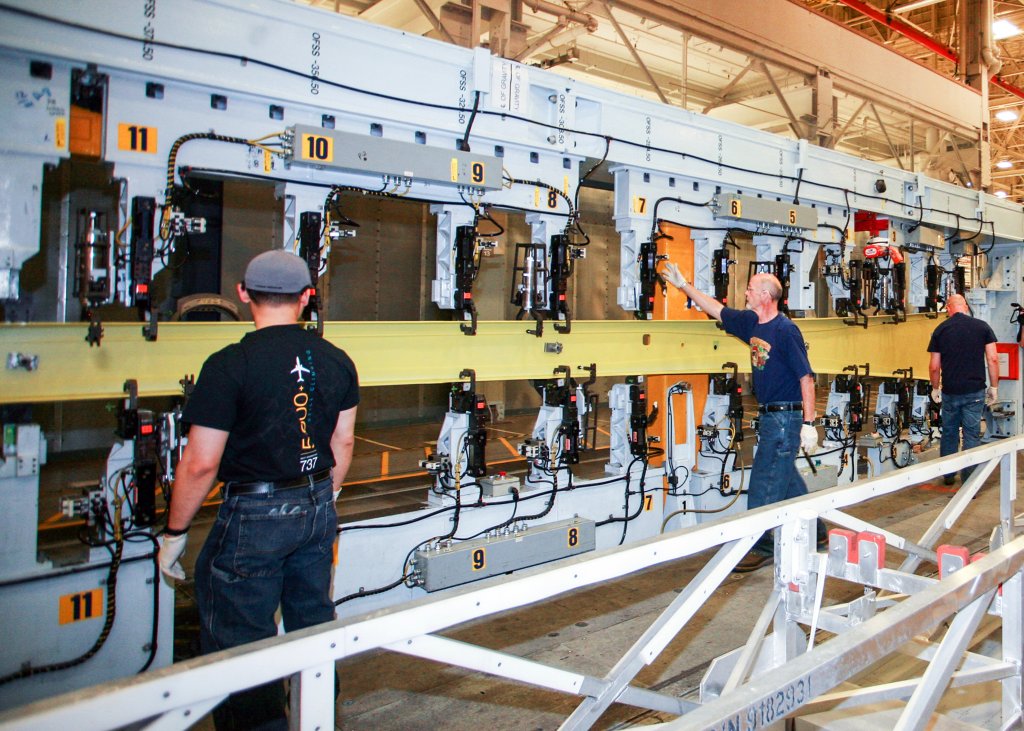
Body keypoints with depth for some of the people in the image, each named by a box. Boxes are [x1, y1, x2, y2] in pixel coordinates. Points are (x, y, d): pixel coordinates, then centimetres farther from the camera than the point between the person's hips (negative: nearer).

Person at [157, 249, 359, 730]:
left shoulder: (230, 365, -16)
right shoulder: (336, 361, 1)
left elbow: (201, 463, -15)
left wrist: (174, 534, -3)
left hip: (254, 515, -6)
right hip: (317, 510, 7)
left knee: (239, 644, 6)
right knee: (313, 622, 23)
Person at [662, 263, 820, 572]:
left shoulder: (785, 330, -16)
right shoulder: (752, 323, 8)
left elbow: (806, 378, -17)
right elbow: (717, 310, 19)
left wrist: (809, 424, -19)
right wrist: (683, 285, 19)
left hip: (787, 417, -9)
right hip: (770, 416, 9)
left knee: (764, 483, -5)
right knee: (786, 479, 18)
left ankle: (762, 547, 5)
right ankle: (814, 532, 34)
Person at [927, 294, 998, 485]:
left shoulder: (941, 329, -1)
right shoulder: (982, 326, -1)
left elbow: (934, 366, -1)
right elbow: (993, 359, -5)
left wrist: (935, 388, 13)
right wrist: (994, 387, 4)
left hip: (950, 391, 1)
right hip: (975, 390, -1)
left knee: (949, 432, 14)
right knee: (972, 435, 5)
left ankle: (948, 475, 24)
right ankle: (969, 479, 7)